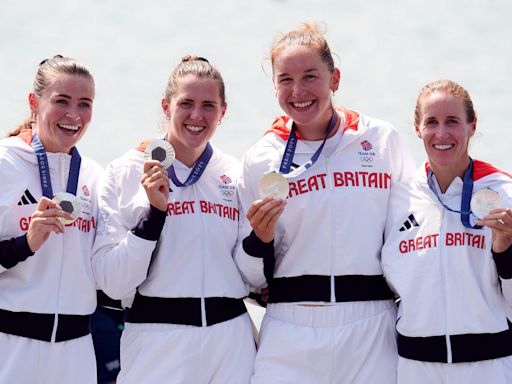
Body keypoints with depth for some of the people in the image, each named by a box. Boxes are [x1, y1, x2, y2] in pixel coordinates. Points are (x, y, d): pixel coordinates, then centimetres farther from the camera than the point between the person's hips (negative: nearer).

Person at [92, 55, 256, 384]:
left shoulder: (235, 174, 6)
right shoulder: (126, 171, -3)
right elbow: (113, 282, -10)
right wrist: (154, 211, -17)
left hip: (231, 342, 3)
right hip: (156, 344, -3)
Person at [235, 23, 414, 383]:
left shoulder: (383, 140, 2)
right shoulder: (261, 158, 5)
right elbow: (254, 276, 9)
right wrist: (260, 239, -11)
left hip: (372, 331, 0)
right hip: (291, 336, 0)